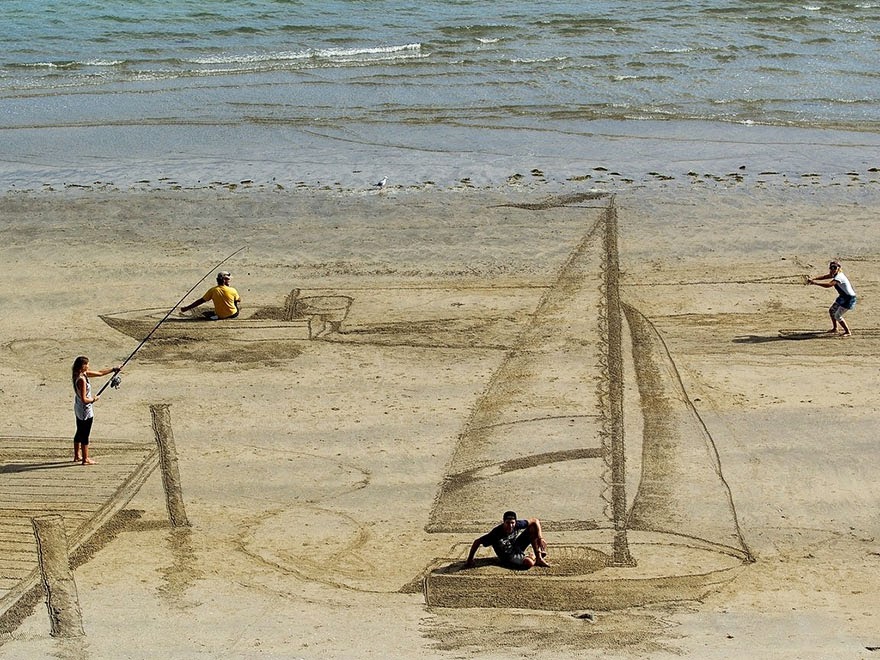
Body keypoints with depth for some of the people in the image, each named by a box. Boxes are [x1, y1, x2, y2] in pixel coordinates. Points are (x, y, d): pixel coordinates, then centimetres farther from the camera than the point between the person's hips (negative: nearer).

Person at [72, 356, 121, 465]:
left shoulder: (84, 373, 0)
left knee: (79, 433, 20)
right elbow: (84, 399, -28)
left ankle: (77, 456, 32)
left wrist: (113, 369, 12)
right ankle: (85, 459, 11)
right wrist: (94, 399, -10)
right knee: (85, 435, 2)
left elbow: (100, 373, 11)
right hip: (85, 410, -9)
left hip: (78, 409, 9)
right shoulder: (81, 379, -27)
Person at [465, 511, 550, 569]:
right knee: (529, 563, -33)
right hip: (508, 556, -5)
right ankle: (535, 560, 6)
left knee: (533, 528, -13)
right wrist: (470, 559, -21)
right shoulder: (496, 533, -33)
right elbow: (477, 542, -25)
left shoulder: (518, 524, -21)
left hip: (517, 548, 5)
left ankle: (539, 558, -7)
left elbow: (535, 521, -9)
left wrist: (540, 538, -19)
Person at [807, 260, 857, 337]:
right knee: (831, 310, 20)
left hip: (849, 298, -10)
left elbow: (828, 285, -42)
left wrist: (815, 282, -43)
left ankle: (848, 332, 3)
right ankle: (834, 328, 36)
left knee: (837, 316, -11)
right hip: (843, 297, 10)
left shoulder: (839, 277, -29)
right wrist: (813, 279, -14)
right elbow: (824, 277, 2)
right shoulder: (835, 274, 1)